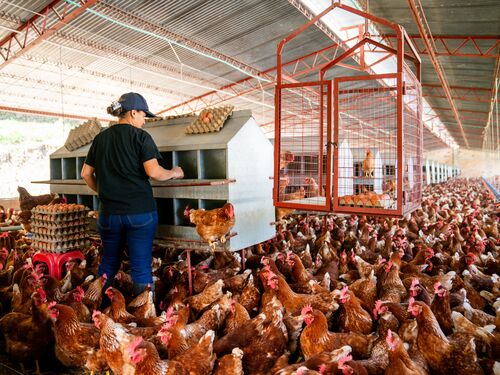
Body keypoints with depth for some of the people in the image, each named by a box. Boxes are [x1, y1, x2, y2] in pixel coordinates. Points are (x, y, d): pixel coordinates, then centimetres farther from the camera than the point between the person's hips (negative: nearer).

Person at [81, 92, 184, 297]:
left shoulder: (100, 138, 9)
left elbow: (86, 174, 12)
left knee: (109, 263, 21)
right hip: (140, 211, -5)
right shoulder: (141, 137, -6)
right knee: (141, 266, 4)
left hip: (109, 211, 5)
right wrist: (173, 173, 2)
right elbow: (154, 172, -16)